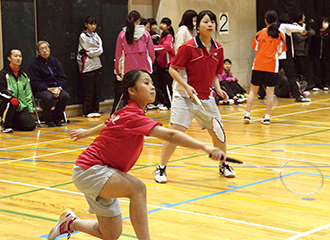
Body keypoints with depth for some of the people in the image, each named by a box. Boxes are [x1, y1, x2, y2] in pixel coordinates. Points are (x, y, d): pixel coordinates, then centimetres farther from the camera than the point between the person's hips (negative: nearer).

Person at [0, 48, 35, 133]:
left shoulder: (24, 75, 19)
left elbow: (28, 95, 20)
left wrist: (30, 110, 10)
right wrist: (12, 98, -26)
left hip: (22, 108, 5)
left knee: (31, 125, -18)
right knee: (14, 102, -40)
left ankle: (12, 123, 12)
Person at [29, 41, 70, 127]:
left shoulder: (55, 61, 11)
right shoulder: (34, 64, -4)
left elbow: (62, 78, 9)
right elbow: (35, 83, -9)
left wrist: (59, 88, -11)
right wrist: (49, 89, -20)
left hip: (56, 88, 5)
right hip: (40, 90, -5)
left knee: (66, 96, -25)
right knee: (48, 97, -37)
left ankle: (56, 118, -4)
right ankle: (48, 120, -12)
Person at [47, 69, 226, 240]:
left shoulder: (127, 112, 4)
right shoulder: (132, 116, -25)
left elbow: (108, 125, 26)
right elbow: (169, 135, -38)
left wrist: (87, 133, 45)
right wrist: (205, 147, -47)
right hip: (89, 171, -10)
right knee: (137, 189, -33)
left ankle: (70, 223, 32)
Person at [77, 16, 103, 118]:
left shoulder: (96, 35, 15)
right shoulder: (83, 36, -3)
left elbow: (100, 50, 3)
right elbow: (88, 50, -9)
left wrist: (89, 53, -6)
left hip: (96, 65, 6)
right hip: (87, 66, -6)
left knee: (97, 89, 4)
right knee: (89, 90, -4)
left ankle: (95, 110, 11)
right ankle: (87, 111, 2)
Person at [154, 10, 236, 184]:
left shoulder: (218, 49, 6)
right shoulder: (188, 47, -11)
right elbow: (173, 69, -8)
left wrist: (218, 89, 1)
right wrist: (186, 86, -19)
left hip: (206, 98, 5)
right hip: (184, 97, -5)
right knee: (176, 131, -12)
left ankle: (223, 165, 30)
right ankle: (161, 168, 2)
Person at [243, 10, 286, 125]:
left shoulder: (260, 34, 5)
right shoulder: (280, 35, 2)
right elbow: (279, 52, 7)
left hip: (258, 66, 1)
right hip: (272, 66, -1)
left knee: (253, 90, 9)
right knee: (270, 92, 3)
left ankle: (247, 115, 7)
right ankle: (267, 117, 0)